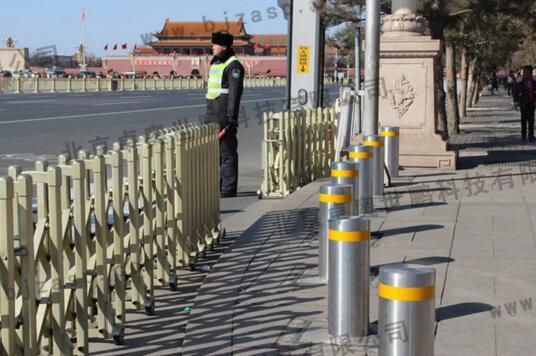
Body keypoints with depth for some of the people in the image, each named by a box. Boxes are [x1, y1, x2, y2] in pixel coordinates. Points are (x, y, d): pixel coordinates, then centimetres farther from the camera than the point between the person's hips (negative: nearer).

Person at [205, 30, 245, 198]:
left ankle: (229, 188, -2)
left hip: (224, 116, -10)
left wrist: (231, 118, -21)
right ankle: (218, 185, 20)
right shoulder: (215, 63, 18)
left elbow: (234, 93, -16)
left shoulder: (233, 65, -11)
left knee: (227, 152, -6)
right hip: (212, 116, 10)